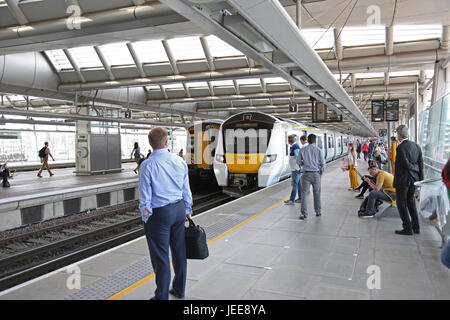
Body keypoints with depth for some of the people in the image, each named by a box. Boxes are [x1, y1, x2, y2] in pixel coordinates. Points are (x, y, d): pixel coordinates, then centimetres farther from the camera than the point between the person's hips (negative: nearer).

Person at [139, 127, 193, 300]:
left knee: (161, 256, 5)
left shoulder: (147, 165, -13)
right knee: (179, 251, 18)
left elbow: (145, 196, -12)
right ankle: (179, 289, 34)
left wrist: (146, 217, -1)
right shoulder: (179, 161, 0)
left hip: (159, 213, -5)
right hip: (179, 208, 6)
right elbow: (186, 190, 7)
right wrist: (187, 210, 17)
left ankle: (162, 296, 18)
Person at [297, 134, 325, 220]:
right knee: (317, 193, 14)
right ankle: (318, 212, 24)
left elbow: (298, 162, 6)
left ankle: (304, 214, -5)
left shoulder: (302, 150, 1)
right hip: (316, 174, 0)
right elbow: (322, 163, -1)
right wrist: (321, 173, 12)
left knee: (304, 193, 0)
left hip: (306, 174, 0)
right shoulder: (318, 150, -2)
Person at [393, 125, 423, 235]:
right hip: (414, 179, 8)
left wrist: (415, 168, -1)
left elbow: (406, 164, -21)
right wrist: (420, 178, 10)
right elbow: (421, 163, 6)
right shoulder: (416, 145, 4)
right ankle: (416, 227, 26)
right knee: (411, 201, 21)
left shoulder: (400, 147, -19)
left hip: (402, 179, -8)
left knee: (401, 204, 5)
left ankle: (408, 229, 10)